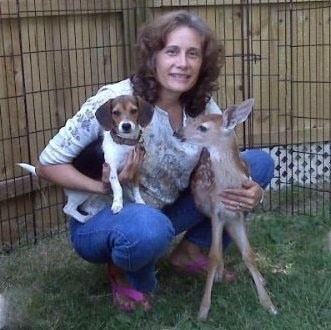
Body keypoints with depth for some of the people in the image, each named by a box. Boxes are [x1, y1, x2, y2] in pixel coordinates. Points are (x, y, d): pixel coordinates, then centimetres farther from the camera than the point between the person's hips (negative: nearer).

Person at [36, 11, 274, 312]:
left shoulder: (203, 108, -9)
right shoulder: (115, 102, -25)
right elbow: (48, 163, -18)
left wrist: (250, 191, -26)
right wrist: (103, 187, -33)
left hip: (162, 214, 6)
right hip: (99, 221, -5)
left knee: (259, 162, -3)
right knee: (149, 227, -43)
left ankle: (191, 251, 9)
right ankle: (126, 274, -5)